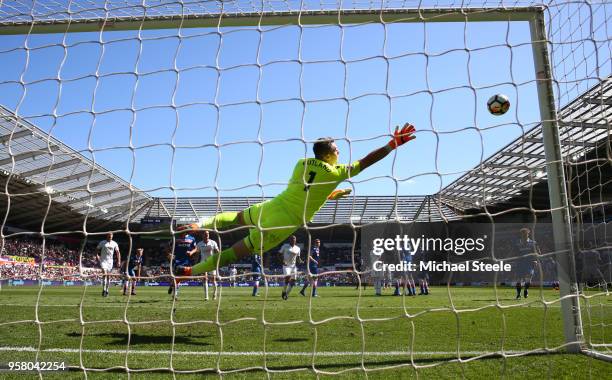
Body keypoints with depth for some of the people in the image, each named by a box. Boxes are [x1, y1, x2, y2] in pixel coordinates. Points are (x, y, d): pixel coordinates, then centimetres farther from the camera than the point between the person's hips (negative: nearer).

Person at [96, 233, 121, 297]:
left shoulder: (114, 243, 5)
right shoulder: (102, 243, -1)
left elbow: (118, 252, 9)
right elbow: (97, 249, 5)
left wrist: (119, 260, 0)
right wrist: (97, 255, -14)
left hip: (110, 261, 3)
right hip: (103, 260, -3)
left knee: (108, 276, 8)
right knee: (104, 274, -19)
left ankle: (107, 290, 19)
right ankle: (104, 290, -17)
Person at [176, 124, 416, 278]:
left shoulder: (302, 163, 9)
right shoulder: (335, 173, -7)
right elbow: (367, 161, -4)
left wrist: (327, 195, 29)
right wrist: (393, 144, 2)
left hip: (272, 206, 5)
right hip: (285, 223, -5)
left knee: (237, 217, 34)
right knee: (238, 251, 2)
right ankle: (193, 270, 5)